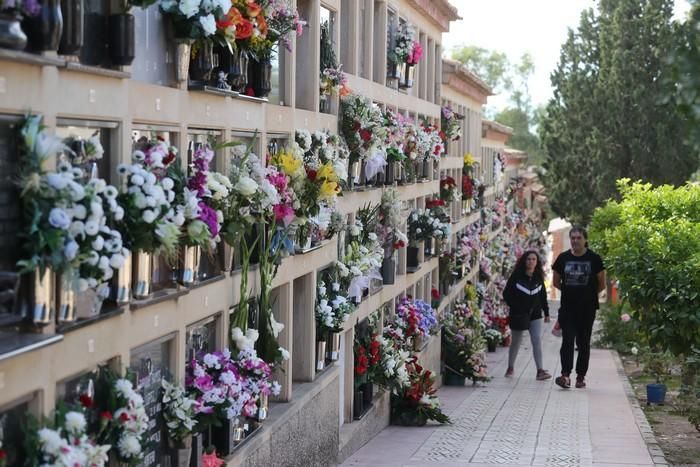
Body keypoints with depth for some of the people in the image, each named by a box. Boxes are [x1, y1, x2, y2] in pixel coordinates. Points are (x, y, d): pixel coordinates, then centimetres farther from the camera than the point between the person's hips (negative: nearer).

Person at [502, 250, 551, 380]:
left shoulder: (539, 278, 4)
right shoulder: (516, 276, -6)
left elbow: (543, 296, 13)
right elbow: (506, 294, -5)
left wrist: (546, 312, 11)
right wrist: (515, 307, -13)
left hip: (535, 315, 2)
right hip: (519, 315, -2)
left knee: (537, 340, -10)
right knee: (516, 342, 11)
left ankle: (540, 370, -13)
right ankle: (510, 368, 29)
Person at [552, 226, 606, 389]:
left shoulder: (594, 259, -2)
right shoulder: (563, 258, 2)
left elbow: (601, 285, 6)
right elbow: (556, 282, 14)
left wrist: (588, 294, 11)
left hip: (587, 308, -1)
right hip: (568, 307, 1)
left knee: (584, 342, 6)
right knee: (567, 340, -10)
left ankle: (581, 376, 13)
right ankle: (565, 375, -18)